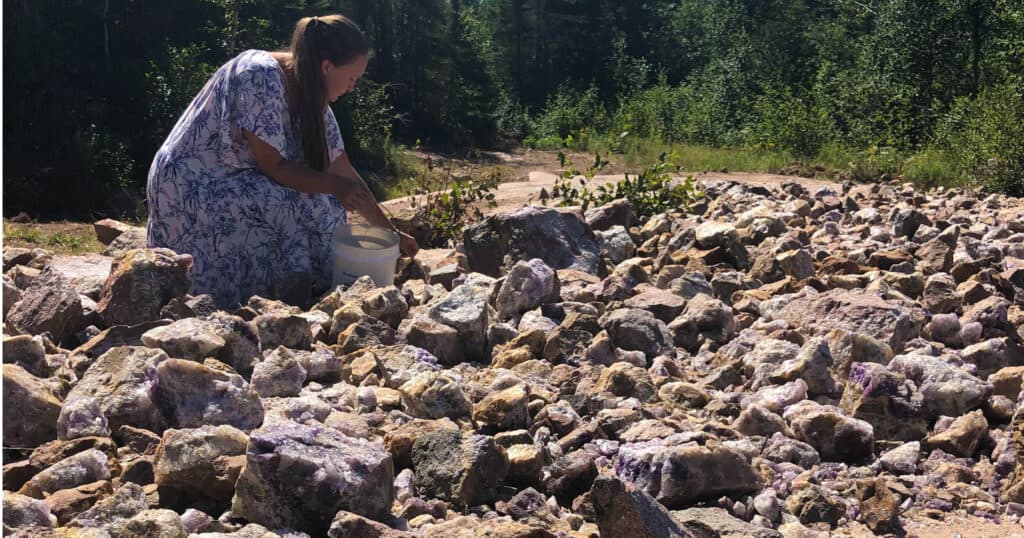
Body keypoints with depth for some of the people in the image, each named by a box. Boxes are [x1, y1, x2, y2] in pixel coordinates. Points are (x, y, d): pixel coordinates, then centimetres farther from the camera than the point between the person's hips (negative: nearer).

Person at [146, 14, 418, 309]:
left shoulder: (312, 97, 1)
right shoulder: (261, 77, -24)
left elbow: (344, 171, 5)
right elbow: (273, 166, -23)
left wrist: (390, 232, 6)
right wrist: (336, 186, -20)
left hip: (232, 186, 9)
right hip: (190, 188, -9)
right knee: (313, 209, -21)